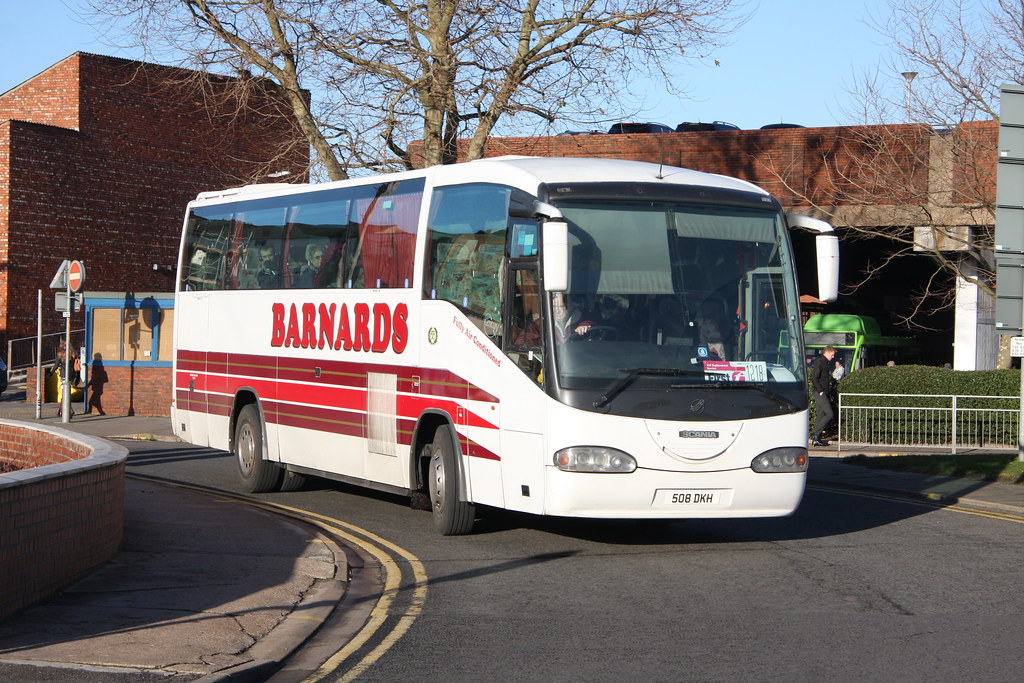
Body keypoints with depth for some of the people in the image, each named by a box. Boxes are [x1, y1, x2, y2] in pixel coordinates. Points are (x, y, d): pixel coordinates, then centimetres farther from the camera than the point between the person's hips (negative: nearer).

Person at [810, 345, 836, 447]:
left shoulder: (824, 362, 20)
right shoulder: (819, 362, -10)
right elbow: (814, 378, -18)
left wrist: (829, 394, 18)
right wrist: (820, 391, -17)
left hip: (823, 393, 10)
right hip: (819, 393, -10)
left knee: (821, 415, 7)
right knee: (829, 414, -14)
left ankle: (816, 438, 7)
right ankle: (815, 434, -13)